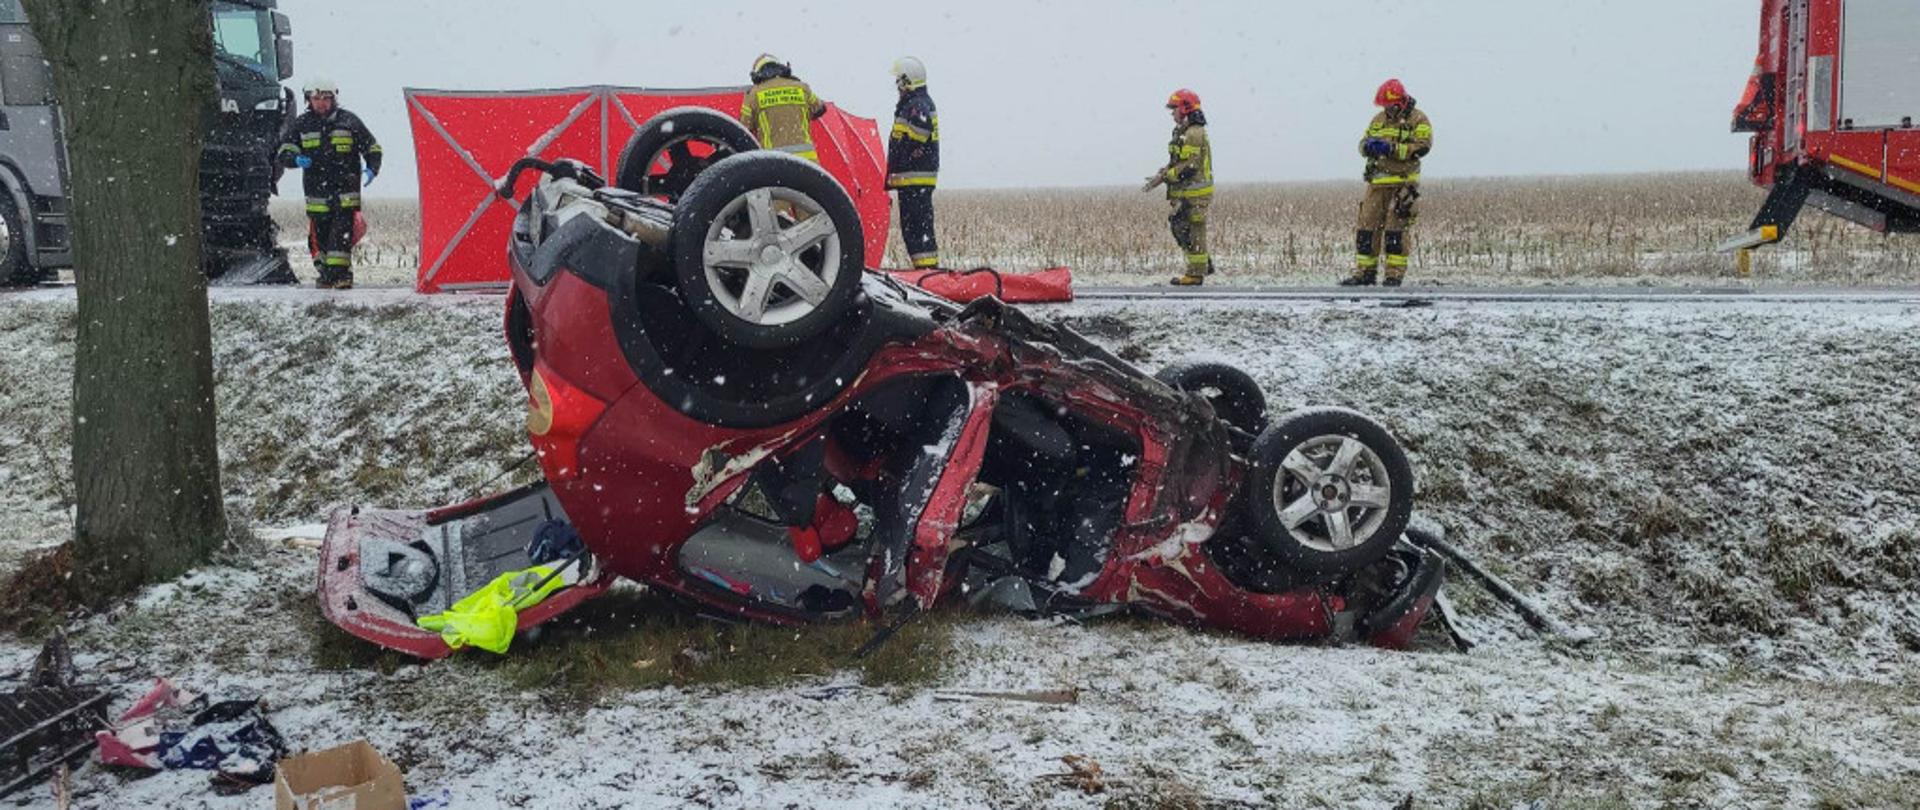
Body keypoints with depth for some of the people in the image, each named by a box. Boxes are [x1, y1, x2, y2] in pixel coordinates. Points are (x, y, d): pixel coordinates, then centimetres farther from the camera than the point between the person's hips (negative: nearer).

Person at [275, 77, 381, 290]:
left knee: (342, 231, -12)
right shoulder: (301, 125, 9)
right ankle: (325, 275, 17)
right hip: (316, 190, 2)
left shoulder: (349, 121, 5)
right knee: (319, 235, 3)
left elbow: (372, 147, 10)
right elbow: (284, 151, 6)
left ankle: (341, 273, -11)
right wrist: (296, 159, -17)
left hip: (346, 191, -2)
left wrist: (371, 168, -8)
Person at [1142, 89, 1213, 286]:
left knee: (1192, 232, -5)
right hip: (1184, 192, 10)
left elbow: (1189, 166, -23)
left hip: (1194, 193, -10)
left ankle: (1196, 274, 1)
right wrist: (1160, 175, 8)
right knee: (1179, 228, 15)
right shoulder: (1183, 132, 16)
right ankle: (1204, 264, 22)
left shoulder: (1194, 133, -16)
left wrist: (1164, 177, -19)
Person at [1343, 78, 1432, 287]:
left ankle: (1395, 274, -1)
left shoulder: (1418, 120, -2)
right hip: (1377, 181, 5)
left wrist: (1391, 148, -21)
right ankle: (1365, 272, 10)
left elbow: (1422, 147, -14)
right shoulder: (1379, 119, 15)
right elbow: (1363, 144, 16)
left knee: (1397, 227, -6)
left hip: (1403, 182, -5)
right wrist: (1368, 145, -10)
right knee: (1368, 225, 4)